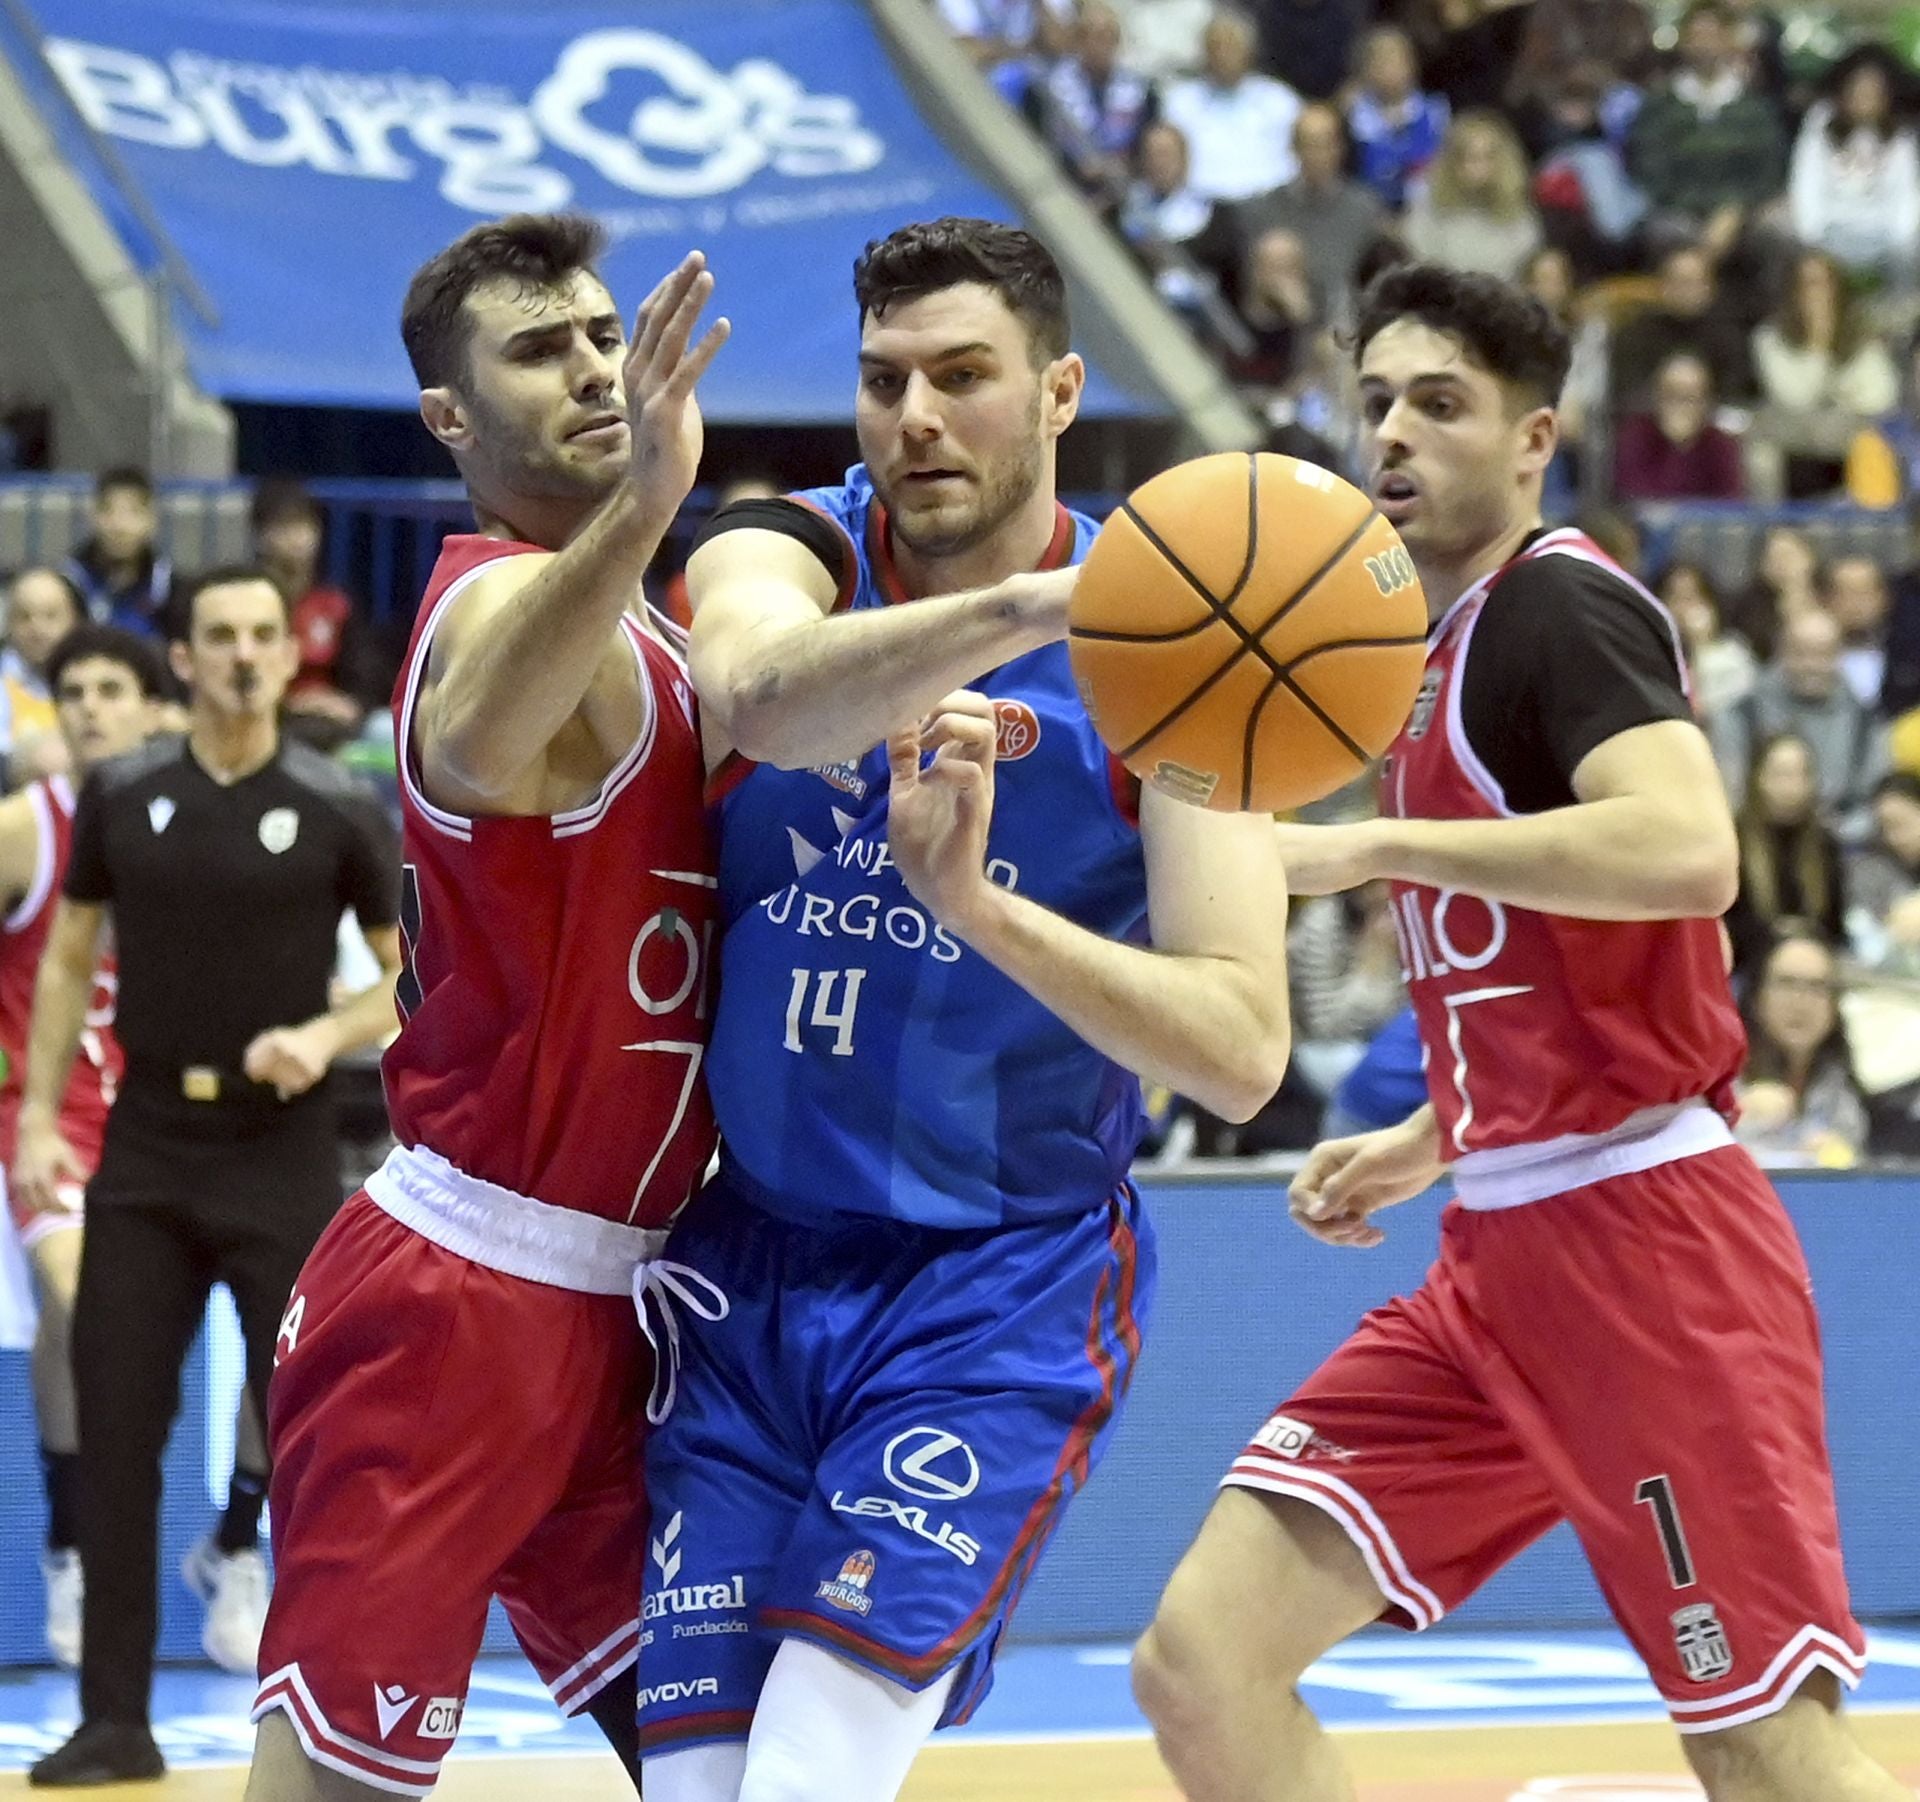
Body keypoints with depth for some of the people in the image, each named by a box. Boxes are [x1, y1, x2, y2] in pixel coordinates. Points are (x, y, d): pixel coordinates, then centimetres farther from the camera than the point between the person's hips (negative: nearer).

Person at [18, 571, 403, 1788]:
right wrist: (39, 1118, 3)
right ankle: (116, 1721, 8)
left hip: (282, 1158, -2)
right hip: (145, 1157, 2)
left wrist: (328, 1036, -16)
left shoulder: (340, 810, -4)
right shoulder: (122, 798, 3)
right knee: (114, 1434, 1)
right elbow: (68, 962, 11)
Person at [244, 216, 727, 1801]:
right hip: (455, 1302, -10)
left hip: (603, 1308, 10)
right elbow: (471, 738, -41)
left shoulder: (628, 640, 15)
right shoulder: (509, 597, -16)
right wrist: (640, 509, -60)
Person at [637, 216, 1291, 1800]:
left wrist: (974, 900, -32)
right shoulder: (782, 555, -4)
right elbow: (762, 693, -32)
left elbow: (1241, 1055, -18)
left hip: (1003, 1289, -3)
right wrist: (1026, 607, -48)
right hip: (748, 1258, 3)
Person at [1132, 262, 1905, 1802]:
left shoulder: (1563, 603, -9)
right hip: (1502, 1256, 9)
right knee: (1203, 1664, 0)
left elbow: (1687, 854, -29)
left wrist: (1371, 847, -23)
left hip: (1638, 1235, -9)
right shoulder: (1451, 647, 19)